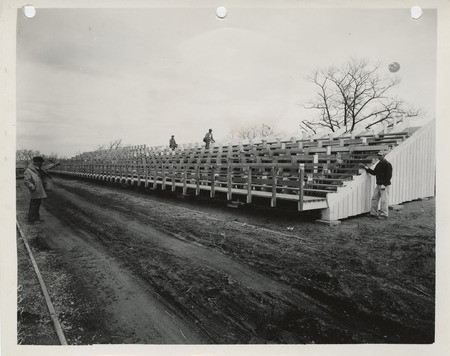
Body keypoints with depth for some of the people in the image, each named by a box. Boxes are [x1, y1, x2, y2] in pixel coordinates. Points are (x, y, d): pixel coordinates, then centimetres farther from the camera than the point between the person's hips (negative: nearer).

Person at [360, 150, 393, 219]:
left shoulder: (387, 164, -12)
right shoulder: (379, 164, 14)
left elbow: (389, 176, -17)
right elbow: (374, 172, 18)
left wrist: (384, 184, -21)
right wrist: (367, 168, 10)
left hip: (385, 185, -9)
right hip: (378, 185, 9)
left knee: (384, 200, -3)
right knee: (374, 198, 10)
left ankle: (384, 214, 7)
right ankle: (373, 213, 18)